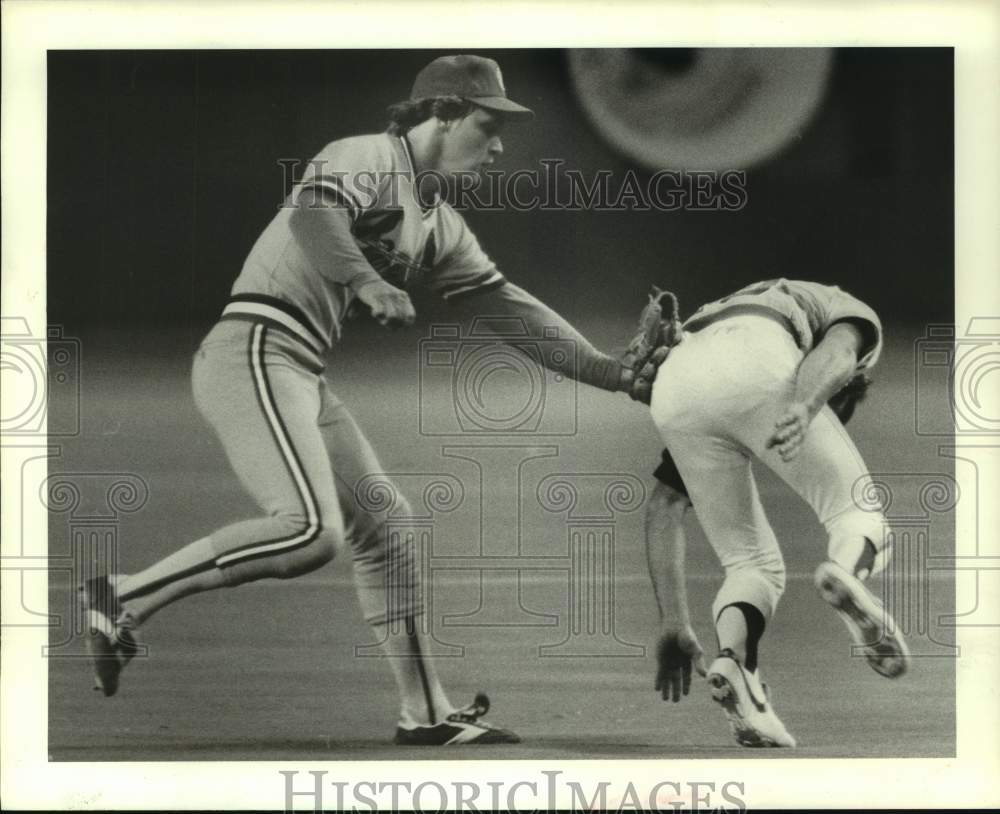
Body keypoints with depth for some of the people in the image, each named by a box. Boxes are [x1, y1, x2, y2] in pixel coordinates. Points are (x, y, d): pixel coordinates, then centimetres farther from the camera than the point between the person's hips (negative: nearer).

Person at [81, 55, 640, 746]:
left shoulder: (441, 226, 20)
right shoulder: (364, 159, -6)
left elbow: (506, 306, 20)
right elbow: (312, 215, -27)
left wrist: (615, 373, 14)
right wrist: (368, 282, -42)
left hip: (301, 378, 10)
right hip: (253, 351, -10)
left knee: (384, 528, 10)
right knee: (311, 531, -22)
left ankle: (425, 711, 16)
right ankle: (126, 597, -15)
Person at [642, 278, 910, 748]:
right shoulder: (853, 314, 35)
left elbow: (662, 507, 38)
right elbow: (836, 348, 5)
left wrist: (674, 629, 36)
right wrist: (803, 405, -17)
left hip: (673, 390, 4)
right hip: (755, 365, -4)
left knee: (752, 565, 17)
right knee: (857, 515, 7)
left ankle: (733, 660, -13)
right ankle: (846, 575, -28)